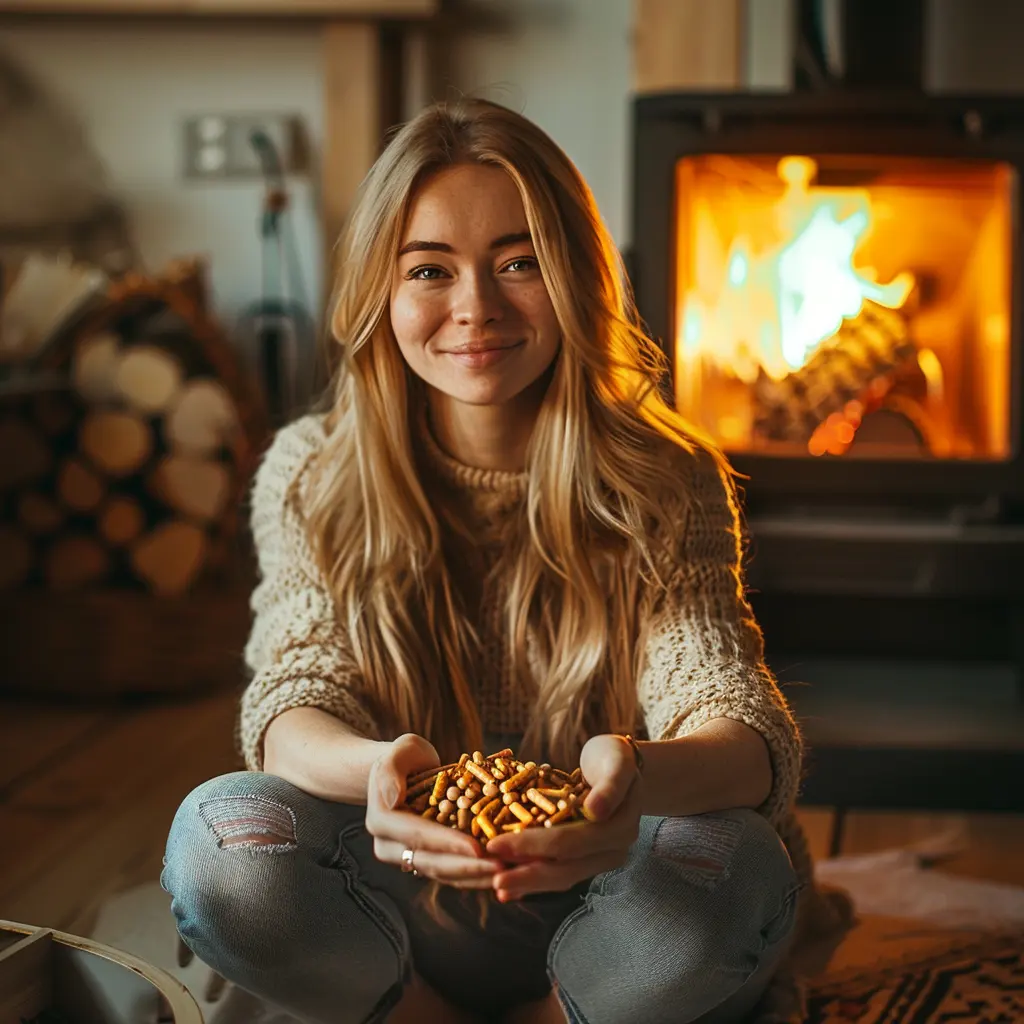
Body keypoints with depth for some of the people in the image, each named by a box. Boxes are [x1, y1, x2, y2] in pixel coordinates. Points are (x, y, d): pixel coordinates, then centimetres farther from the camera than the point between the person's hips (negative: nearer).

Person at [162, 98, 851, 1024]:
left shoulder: (667, 486, -7)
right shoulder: (310, 479, -4)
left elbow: (751, 736, -20)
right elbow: (294, 710, -15)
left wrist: (636, 776, -47)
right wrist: (375, 770, -42)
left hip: (601, 909, 0)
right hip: (410, 916, 0)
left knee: (728, 863, -33)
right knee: (221, 840, -30)